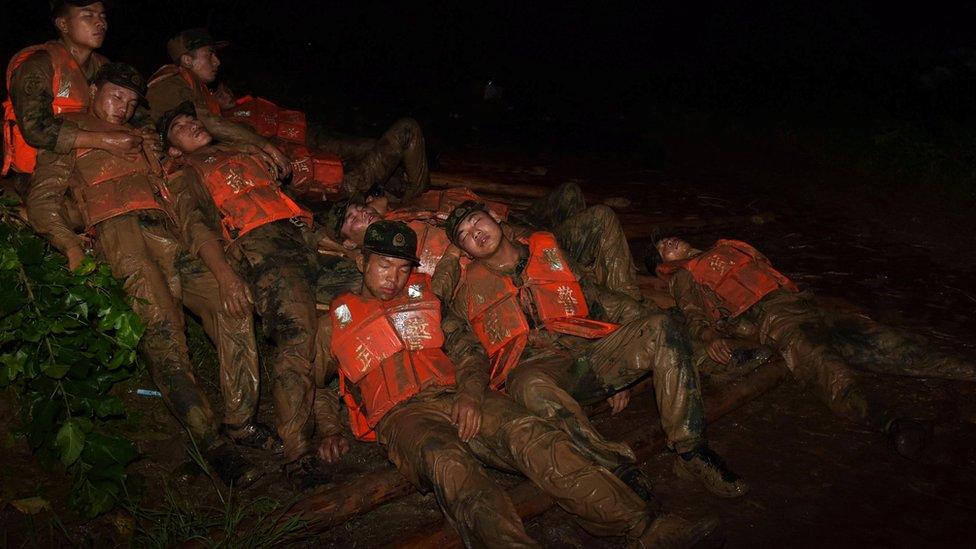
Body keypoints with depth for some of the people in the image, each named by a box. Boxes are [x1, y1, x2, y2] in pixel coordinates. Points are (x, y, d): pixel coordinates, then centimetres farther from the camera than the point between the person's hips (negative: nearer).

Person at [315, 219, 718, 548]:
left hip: (458, 396, 3)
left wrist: (471, 394, -4)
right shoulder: (336, 318, 21)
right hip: (399, 413, -2)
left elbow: (466, 349, 16)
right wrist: (330, 433, 2)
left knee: (531, 436, -26)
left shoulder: (423, 298, 26)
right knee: (447, 462, -38)